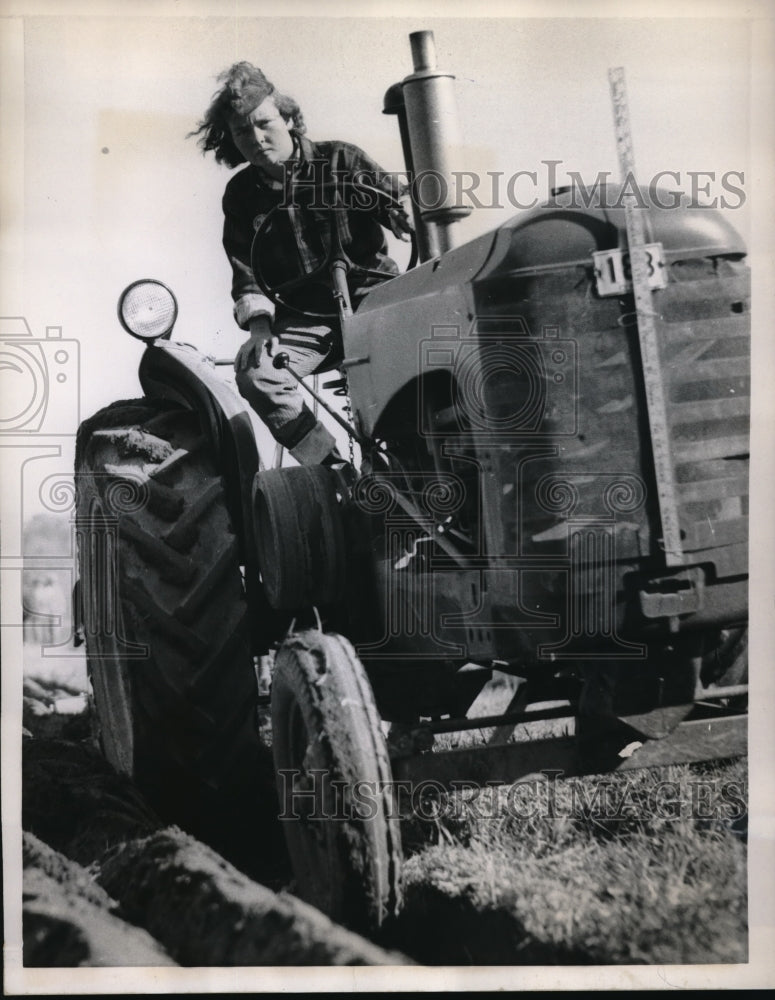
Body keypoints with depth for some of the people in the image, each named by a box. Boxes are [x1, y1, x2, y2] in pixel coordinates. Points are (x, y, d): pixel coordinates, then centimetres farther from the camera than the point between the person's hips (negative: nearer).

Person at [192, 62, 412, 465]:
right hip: (302, 318, 2)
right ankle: (332, 468, -15)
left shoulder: (341, 161, 1)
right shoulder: (241, 195, 9)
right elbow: (245, 273, 6)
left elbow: (399, 204, -3)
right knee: (255, 374, -26)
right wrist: (259, 326, -13)